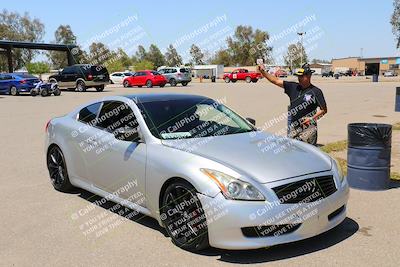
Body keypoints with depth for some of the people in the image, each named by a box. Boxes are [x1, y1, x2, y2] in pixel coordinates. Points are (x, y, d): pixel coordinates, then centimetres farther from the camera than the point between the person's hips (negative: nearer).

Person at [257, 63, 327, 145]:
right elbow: (276, 81, 7)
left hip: (308, 128, -5)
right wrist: (263, 72, -1)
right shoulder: (293, 87, 6)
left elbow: (324, 110, -1)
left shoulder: (316, 91, -4)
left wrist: (312, 118, -14)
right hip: (293, 127, 5)